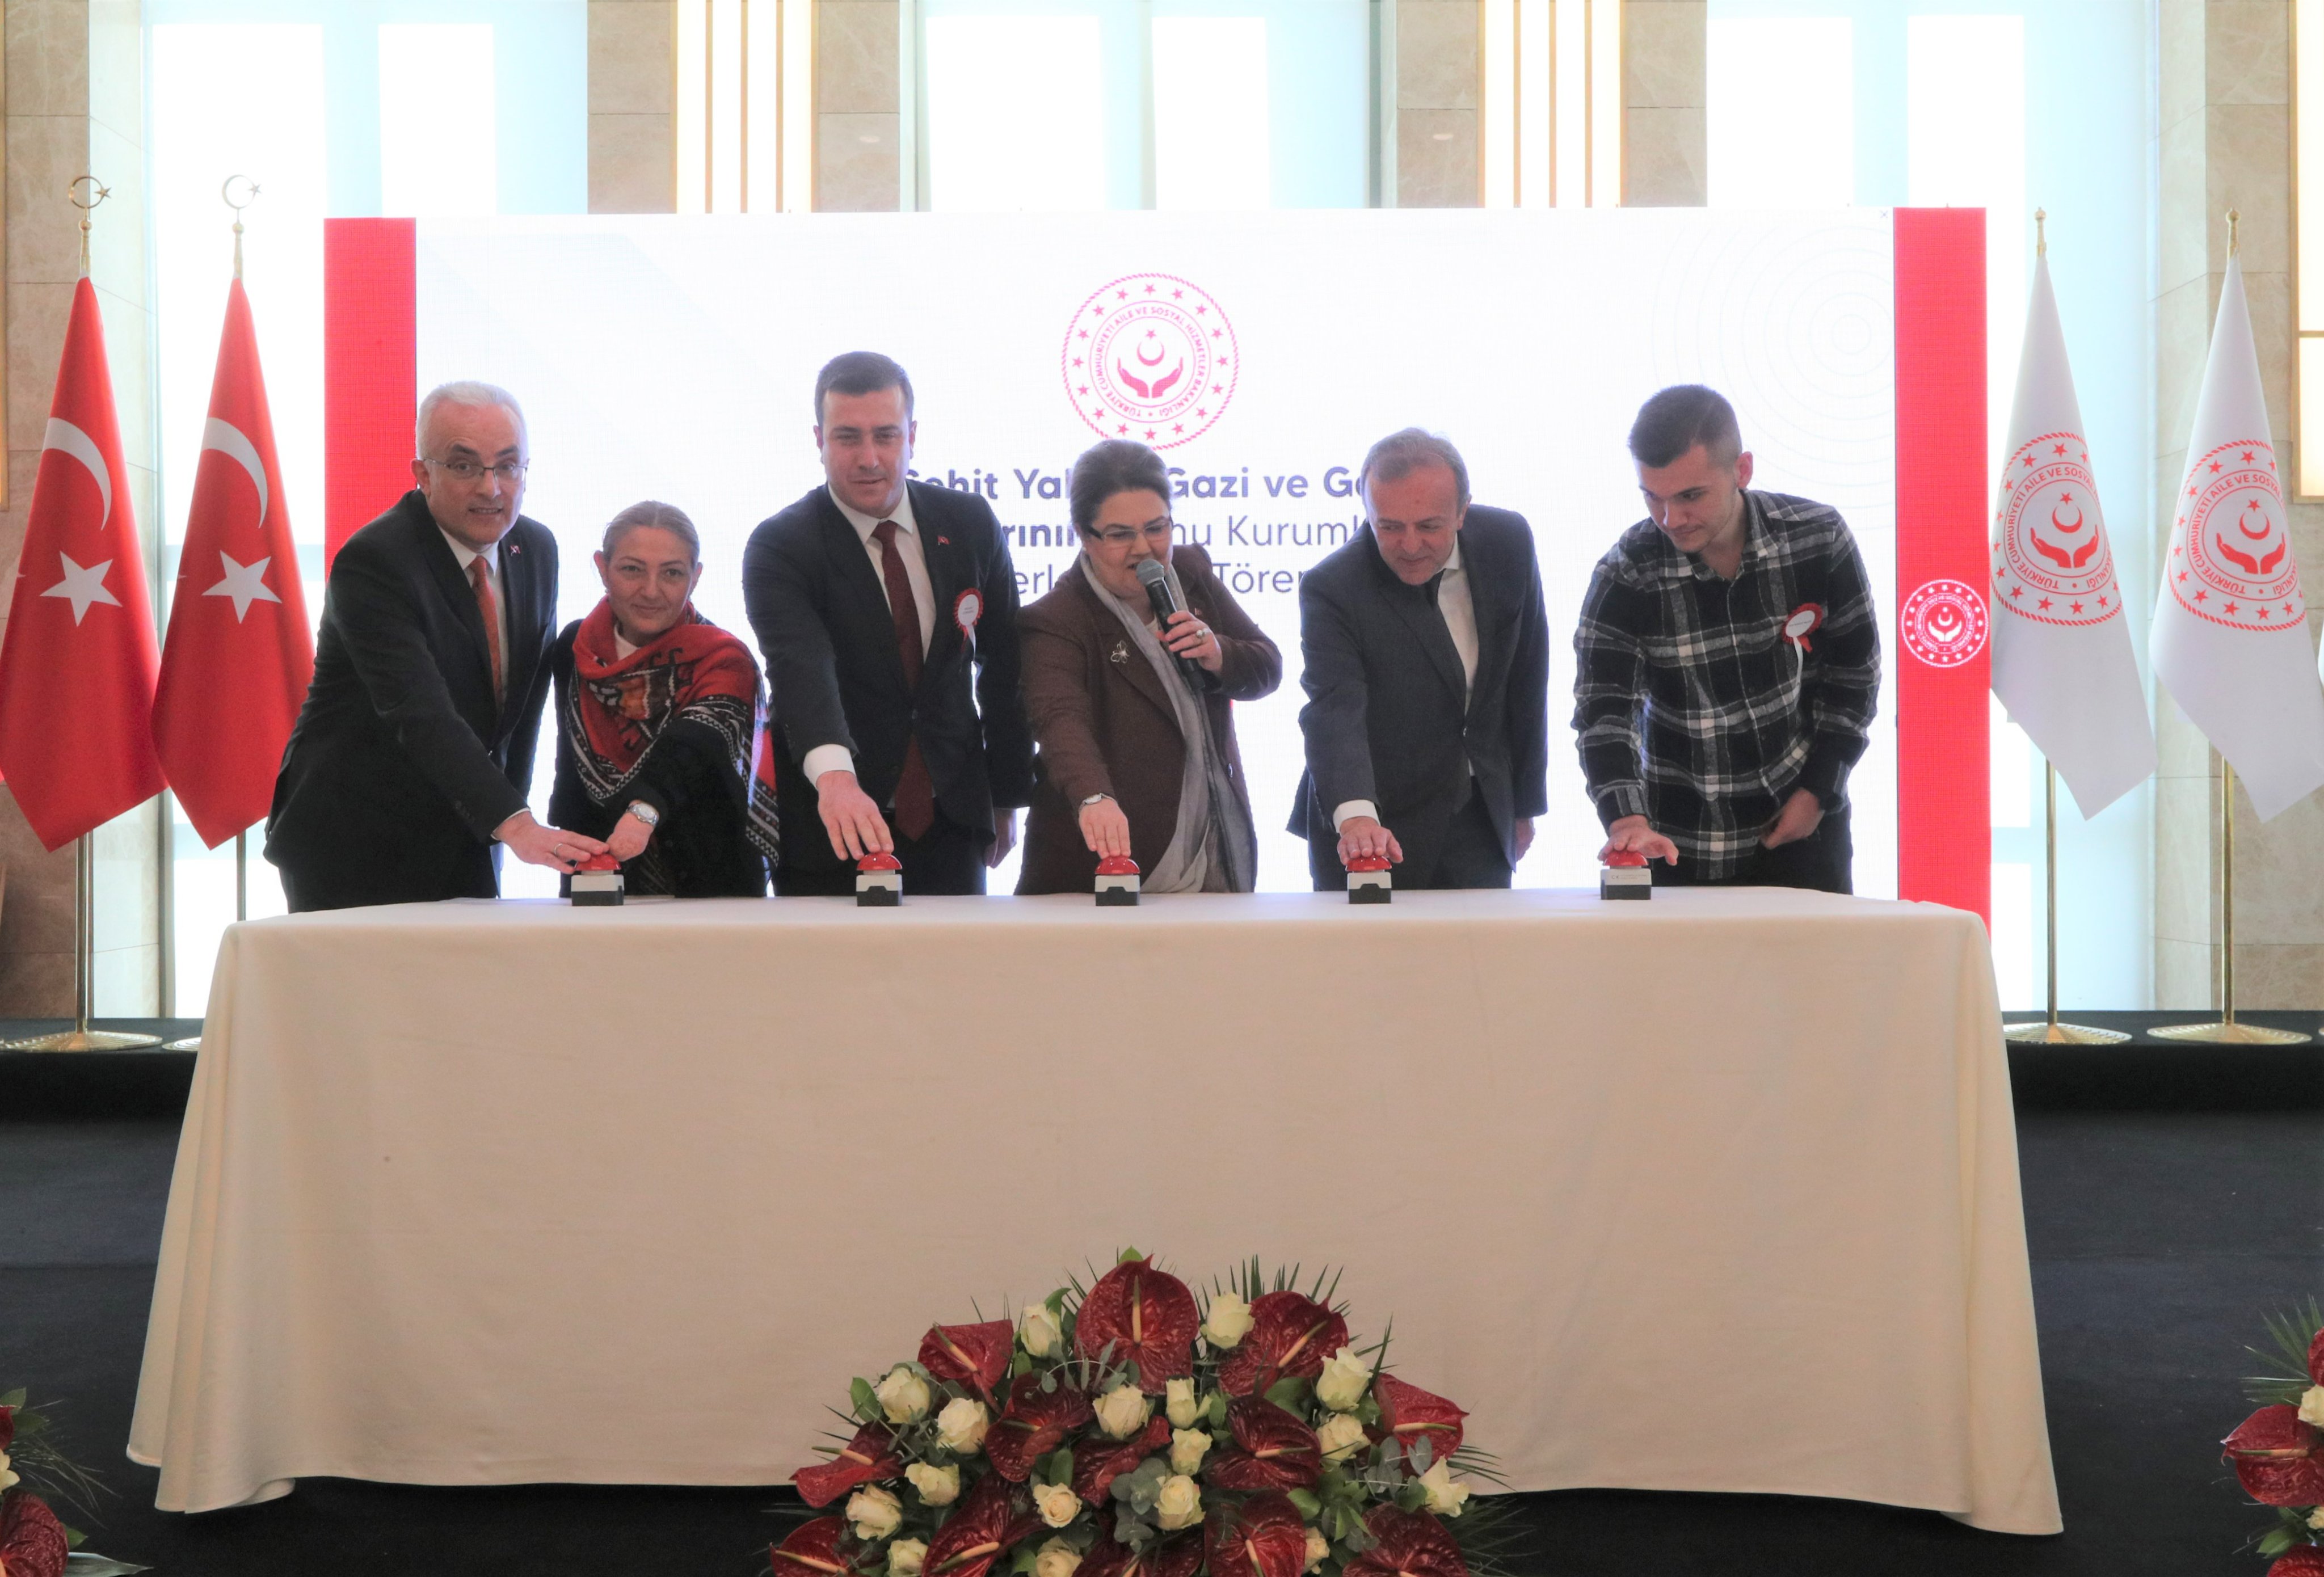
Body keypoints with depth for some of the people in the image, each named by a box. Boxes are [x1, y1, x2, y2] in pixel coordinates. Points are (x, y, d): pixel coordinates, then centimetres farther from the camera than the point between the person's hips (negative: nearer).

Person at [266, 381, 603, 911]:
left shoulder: (536, 549, 3)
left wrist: (503, 822, 7)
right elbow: (421, 717, -31)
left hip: (462, 845, 6)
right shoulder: (372, 563, -20)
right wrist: (513, 825, -42)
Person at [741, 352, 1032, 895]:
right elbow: (801, 668, -29)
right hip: (830, 834, -3)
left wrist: (1006, 798, 12)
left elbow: (1003, 666, 11)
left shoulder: (970, 524, 3)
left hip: (951, 829, 3)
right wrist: (833, 774, -46)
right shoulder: (780, 547, -11)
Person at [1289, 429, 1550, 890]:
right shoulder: (1331, 588, -20)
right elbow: (1335, 713, -32)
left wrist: (1524, 802, 10)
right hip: (1376, 823, -4)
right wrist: (1354, 816, -49)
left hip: (1482, 822, 4)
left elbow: (1526, 680, 5)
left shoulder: (1507, 541, -6)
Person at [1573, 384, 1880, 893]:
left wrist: (1819, 791, -5)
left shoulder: (1819, 540, -10)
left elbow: (1854, 675, 1)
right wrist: (1627, 818, -34)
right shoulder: (1626, 576, -14)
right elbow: (1603, 710, -18)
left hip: (1802, 828, 1)